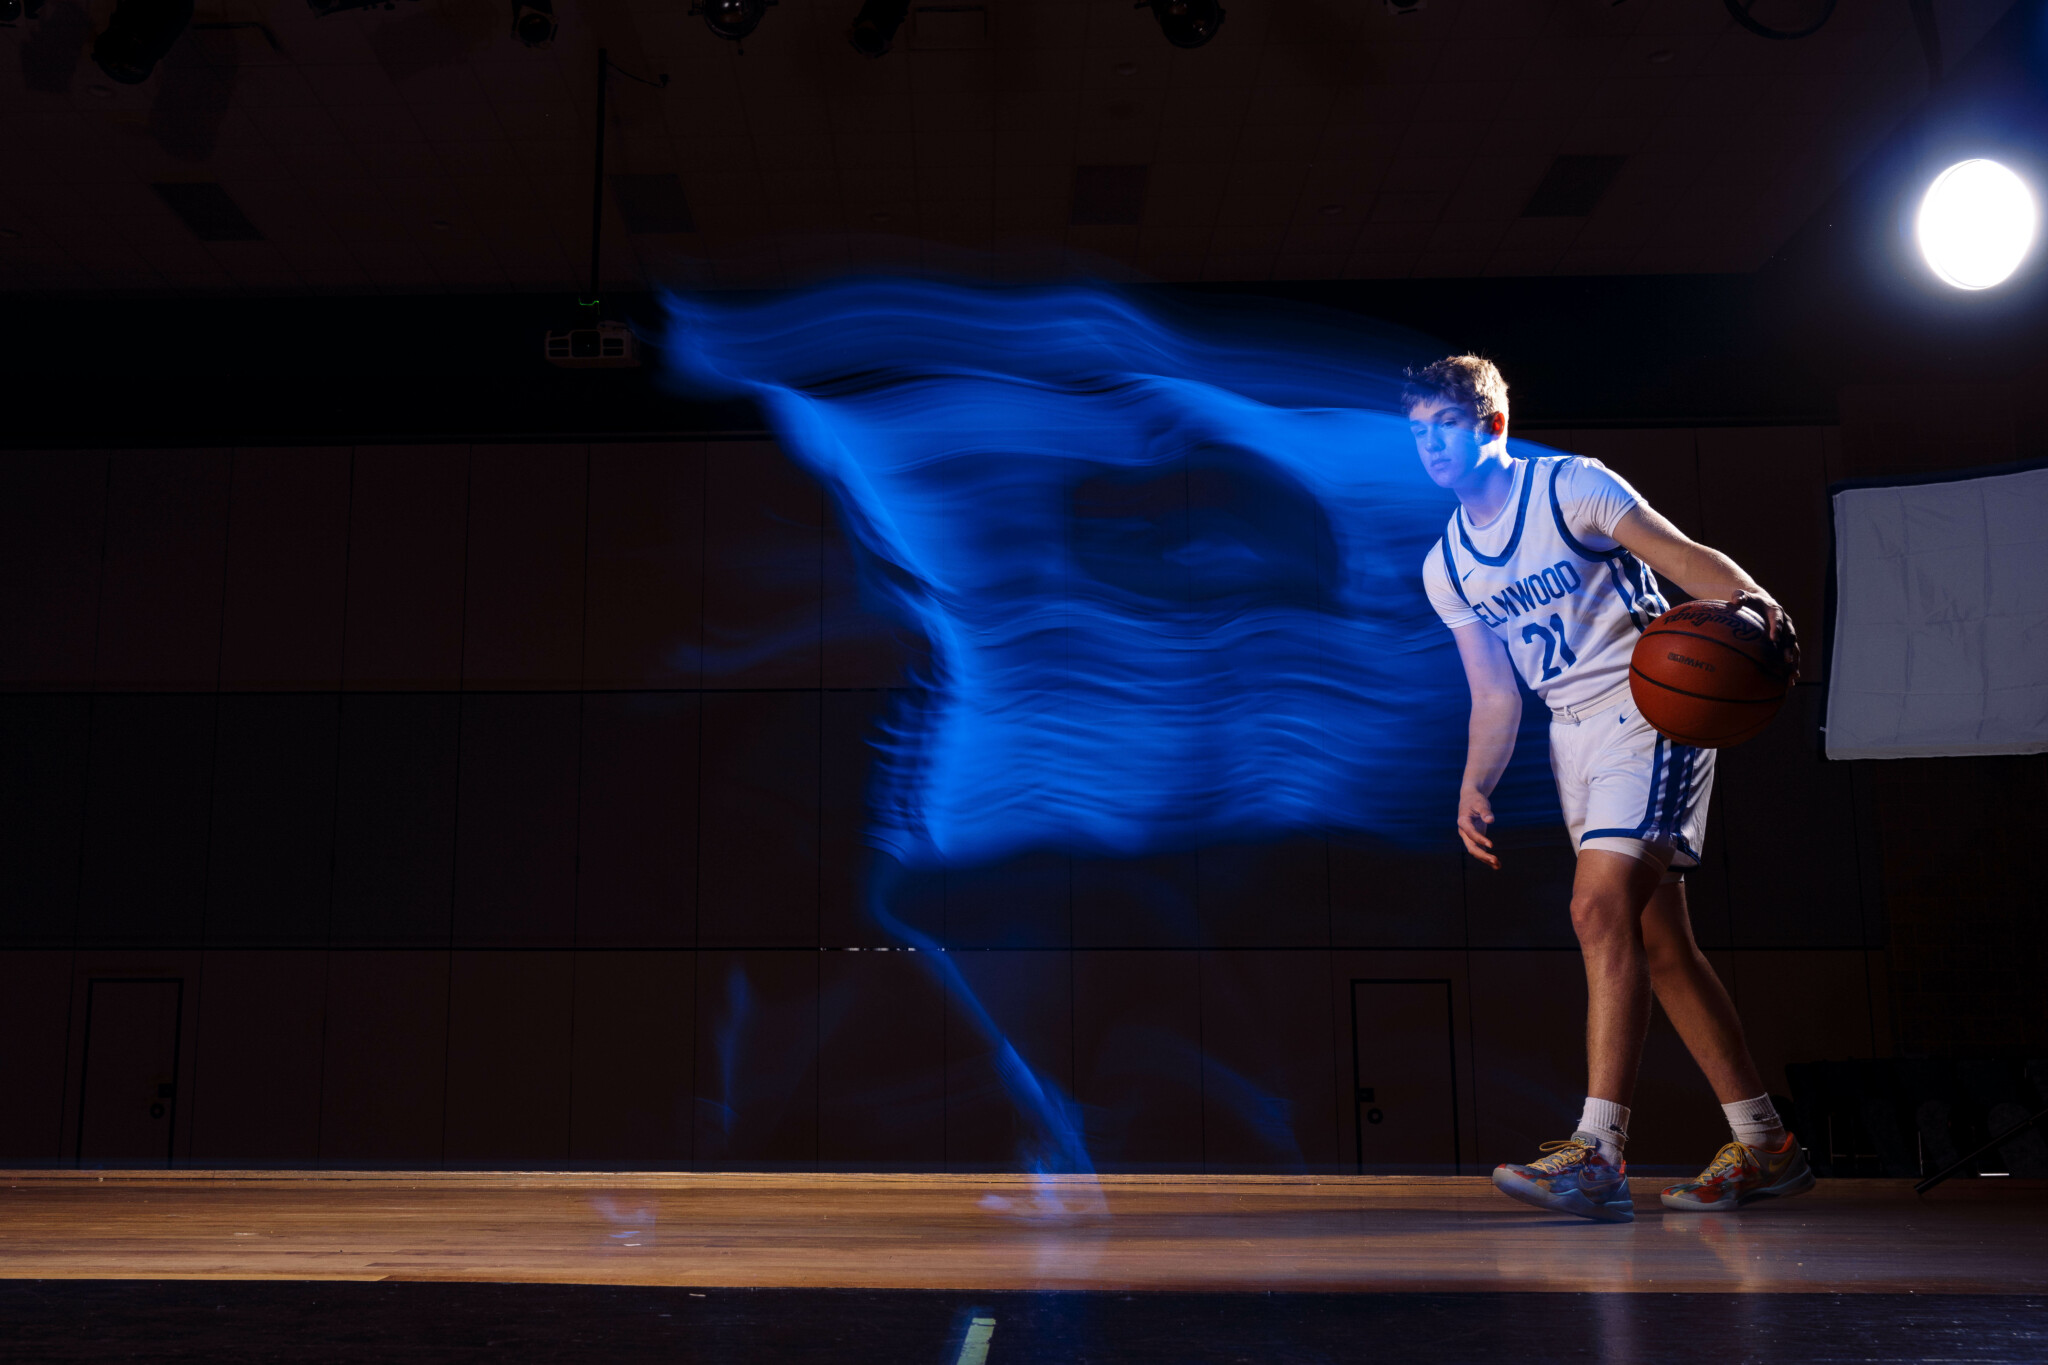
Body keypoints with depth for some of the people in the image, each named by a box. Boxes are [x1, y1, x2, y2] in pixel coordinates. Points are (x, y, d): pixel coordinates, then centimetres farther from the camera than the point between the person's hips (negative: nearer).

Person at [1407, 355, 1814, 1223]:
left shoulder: (1569, 485, -7)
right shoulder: (1445, 570, 11)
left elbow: (1685, 558, -14)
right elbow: (1495, 697, 15)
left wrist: (1751, 599, -34)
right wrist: (1474, 787, 3)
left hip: (1650, 705, -7)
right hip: (1573, 733, 7)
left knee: (1601, 907, -21)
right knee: (1659, 942, 7)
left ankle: (1596, 1152, -22)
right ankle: (1764, 1145, 16)